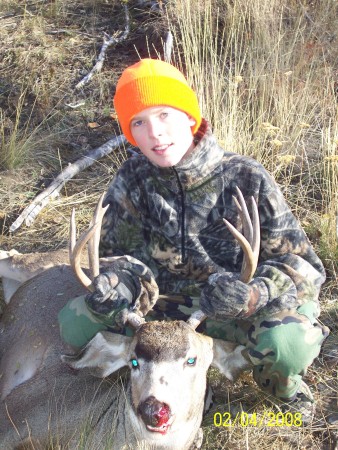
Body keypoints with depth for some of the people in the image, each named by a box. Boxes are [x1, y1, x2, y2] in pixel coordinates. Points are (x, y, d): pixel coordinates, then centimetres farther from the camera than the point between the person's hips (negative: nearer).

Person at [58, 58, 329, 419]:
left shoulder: (244, 177, -18)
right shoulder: (131, 181, -8)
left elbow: (303, 265, -17)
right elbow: (123, 254, -2)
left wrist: (253, 293, -39)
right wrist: (120, 282, -28)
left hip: (235, 314, -3)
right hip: (167, 303, 4)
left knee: (289, 342, -35)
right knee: (74, 323, -13)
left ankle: (274, 375, 4)